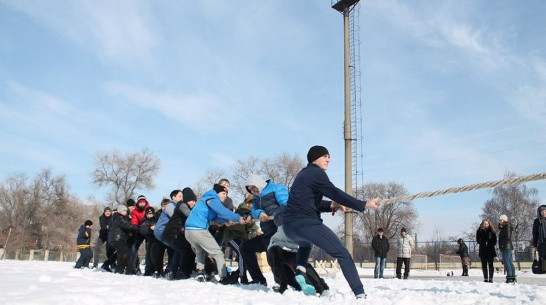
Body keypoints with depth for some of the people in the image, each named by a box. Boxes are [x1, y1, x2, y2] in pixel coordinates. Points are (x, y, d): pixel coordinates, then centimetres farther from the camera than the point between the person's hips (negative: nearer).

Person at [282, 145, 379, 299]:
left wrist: (331, 205, 11)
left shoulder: (303, 174, 25)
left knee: (305, 244, 41)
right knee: (343, 254, -5)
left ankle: (300, 273, 17)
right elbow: (335, 192, -13)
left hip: (289, 225, 9)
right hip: (306, 223, -9)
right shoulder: (316, 172, -2)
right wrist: (364, 205, -13)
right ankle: (360, 294, -11)